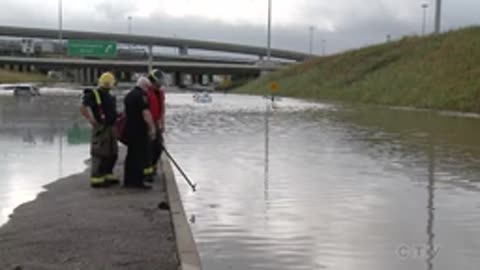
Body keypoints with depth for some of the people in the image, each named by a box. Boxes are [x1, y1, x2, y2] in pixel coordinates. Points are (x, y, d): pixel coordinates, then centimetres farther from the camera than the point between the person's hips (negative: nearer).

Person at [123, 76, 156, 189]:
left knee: (131, 154, 14)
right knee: (142, 155, -4)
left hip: (129, 129, 9)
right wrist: (152, 129, -16)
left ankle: (129, 181, 17)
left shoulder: (129, 95, 16)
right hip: (139, 131, -9)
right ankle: (138, 181, -4)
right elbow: (146, 113, -20)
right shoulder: (141, 95, -13)